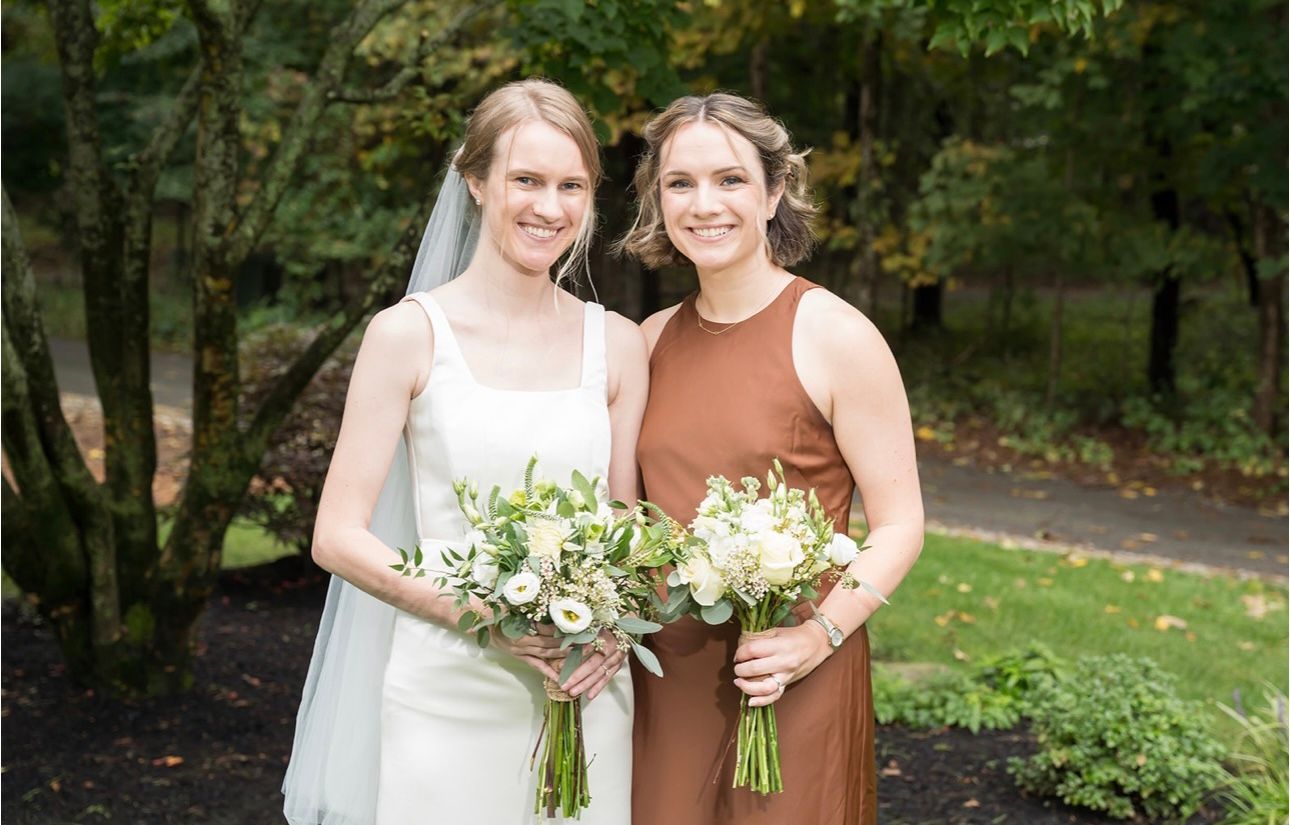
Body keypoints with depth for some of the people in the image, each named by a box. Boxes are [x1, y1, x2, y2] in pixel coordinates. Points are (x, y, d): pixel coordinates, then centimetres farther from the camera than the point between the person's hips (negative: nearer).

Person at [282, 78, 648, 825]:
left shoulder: (617, 345, 4)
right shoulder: (409, 334, -6)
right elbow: (338, 538, -7)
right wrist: (482, 612, -18)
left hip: (582, 698, 3)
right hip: (448, 698, -3)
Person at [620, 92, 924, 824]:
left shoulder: (837, 336, -10)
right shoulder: (650, 341, 5)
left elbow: (899, 526, -9)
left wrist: (820, 635, -22)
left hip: (791, 690, -4)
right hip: (665, 679, 4)